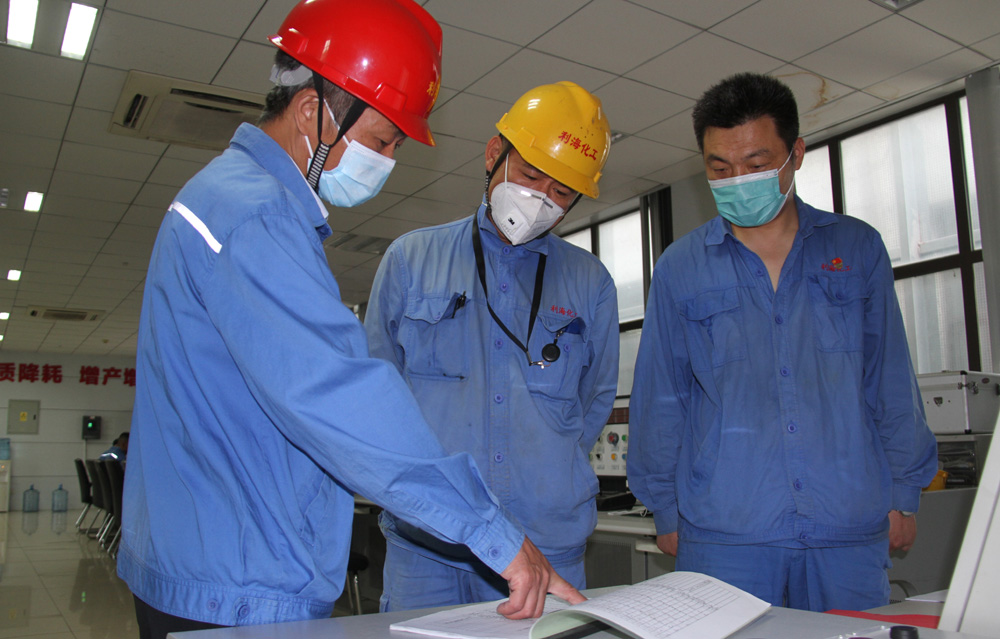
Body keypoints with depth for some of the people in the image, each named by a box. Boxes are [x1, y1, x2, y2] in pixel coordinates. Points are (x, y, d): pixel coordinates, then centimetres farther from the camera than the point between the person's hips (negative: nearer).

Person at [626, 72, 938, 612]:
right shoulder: (680, 266, 2)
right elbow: (659, 399, 6)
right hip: (723, 533, -1)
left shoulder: (858, 248, 6)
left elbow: (891, 384, 10)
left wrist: (903, 494, 9)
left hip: (850, 531, 2)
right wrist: (665, 511, 7)